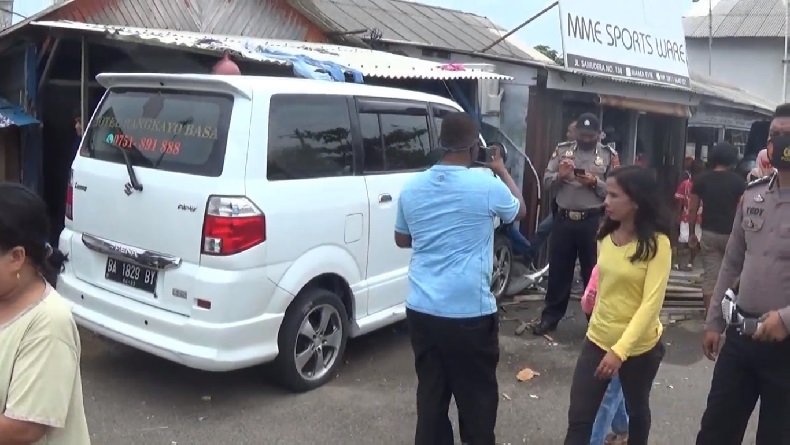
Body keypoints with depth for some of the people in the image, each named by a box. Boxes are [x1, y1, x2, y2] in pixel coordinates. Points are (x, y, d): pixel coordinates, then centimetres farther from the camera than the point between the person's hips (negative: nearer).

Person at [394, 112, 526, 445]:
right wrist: (502, 171, 25)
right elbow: (520, 211, 12)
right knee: (477, 397, 12)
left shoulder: (412, 188, 3)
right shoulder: (487, 186, -10)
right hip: (470, 312, -4)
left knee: (431, 393, 14)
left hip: (421, 310, 5)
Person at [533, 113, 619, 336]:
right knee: (558, 270, 9)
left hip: (592, 222, -1)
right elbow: (546, 181, 4)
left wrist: (595, 183, -18)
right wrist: (560, 176, -15)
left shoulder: (609, 155, 2)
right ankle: (550, 317, 20)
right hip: (563, 219, 2)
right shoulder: (562, 149, 7)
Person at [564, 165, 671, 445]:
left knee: (636, 410, 20)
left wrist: (620, 349, -29)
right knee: (579, 418, 0)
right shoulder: (606, 235, 1)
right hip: (598, 339, 4)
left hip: (639, 347, -4)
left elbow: (651, 303, -22)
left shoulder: (656, 243, -16)